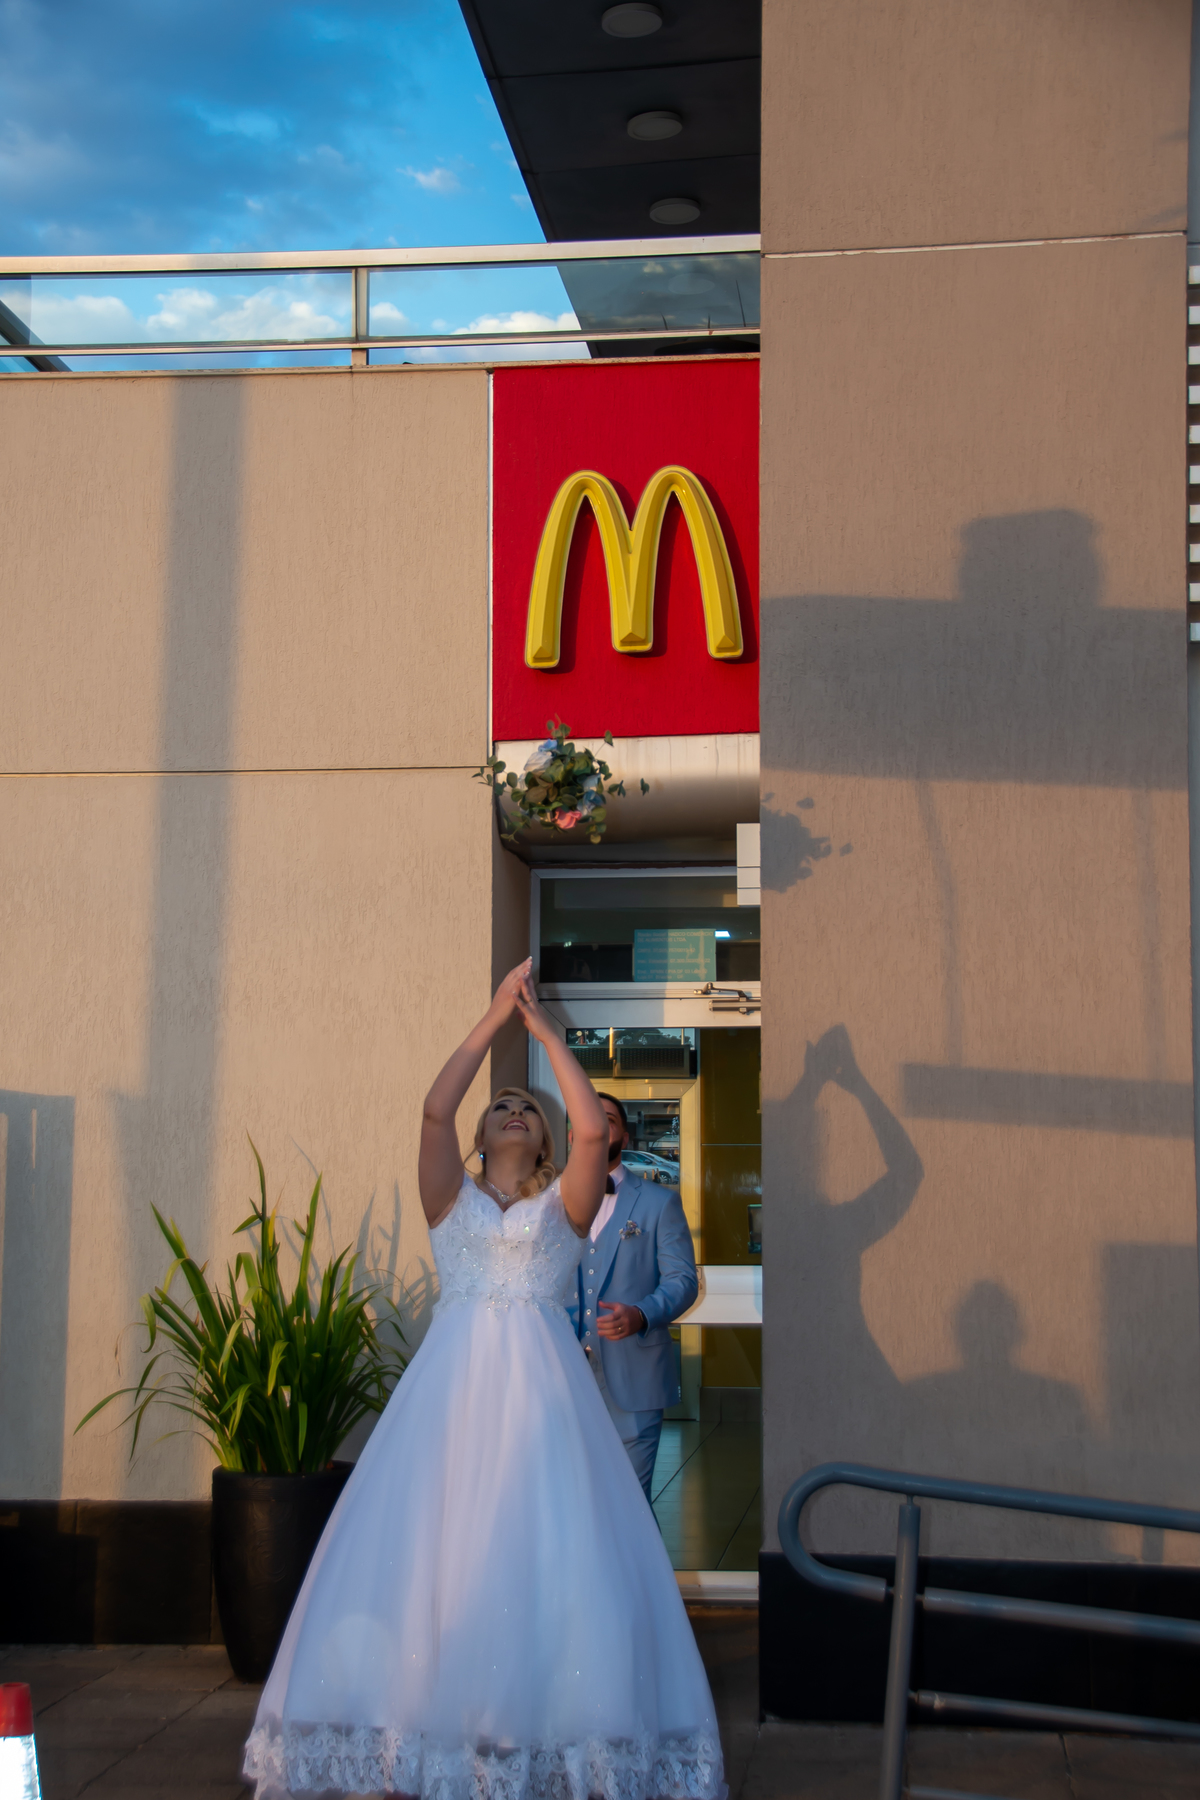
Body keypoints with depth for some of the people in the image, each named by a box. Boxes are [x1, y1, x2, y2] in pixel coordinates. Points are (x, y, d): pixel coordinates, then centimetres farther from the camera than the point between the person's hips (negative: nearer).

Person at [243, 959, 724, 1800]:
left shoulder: (563, 1204, 14)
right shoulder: (451, 1196, 16)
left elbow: (595, 1130, -4)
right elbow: (435, 1111, -1)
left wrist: (547, 1029, 3)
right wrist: (495, 1017, 1)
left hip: (543, 1387, -1)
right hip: (452, 1383, 1)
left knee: (556, 1557, -10)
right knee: (425, 1552, -7)